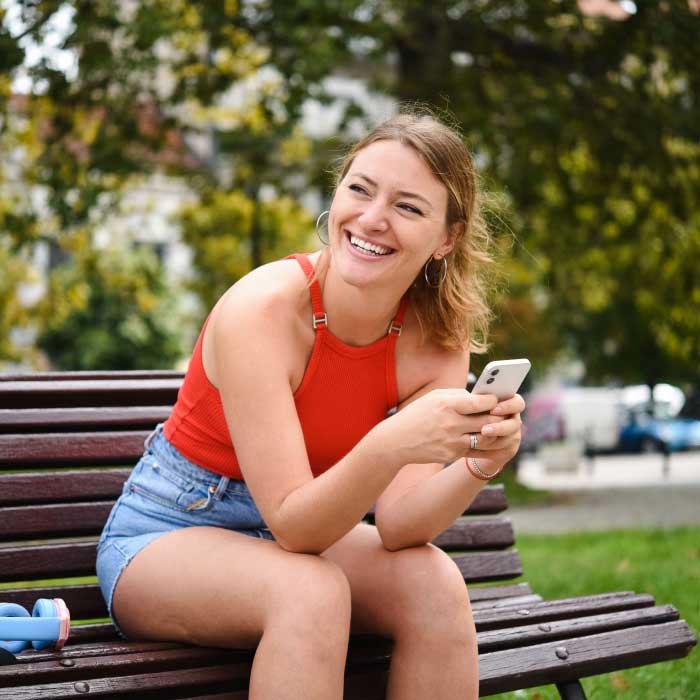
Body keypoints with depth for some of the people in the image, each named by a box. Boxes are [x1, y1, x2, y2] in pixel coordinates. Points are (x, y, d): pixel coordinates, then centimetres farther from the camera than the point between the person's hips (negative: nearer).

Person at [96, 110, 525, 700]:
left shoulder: (437, 341, -12)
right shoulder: (261, 308, -26)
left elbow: (397, 524, -18)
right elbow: (291, 524, -29)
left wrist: (478, 464, -37)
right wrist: (390, 446, -47)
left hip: (301, 525, 5)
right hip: (166, 534, -4)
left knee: (435, 584, -24)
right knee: (313, 591, -34)